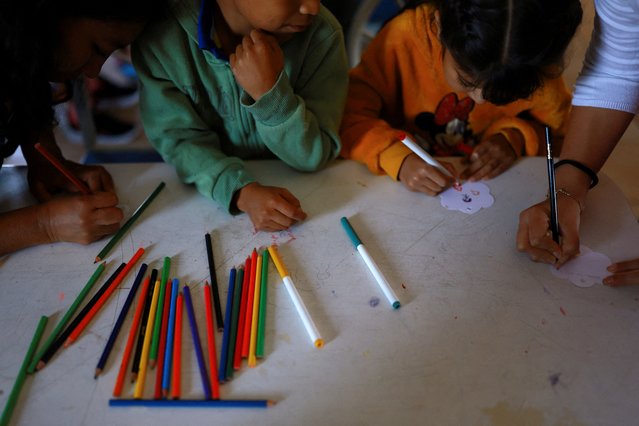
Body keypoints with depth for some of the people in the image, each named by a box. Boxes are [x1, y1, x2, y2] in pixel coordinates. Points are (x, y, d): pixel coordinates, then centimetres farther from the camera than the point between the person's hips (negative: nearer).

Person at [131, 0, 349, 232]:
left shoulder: (322, 33, -18)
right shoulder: (158, 35, -18)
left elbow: (314, 157, -16)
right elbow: (177, 138, -14)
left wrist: (269, 90, -33)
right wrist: (243, 192, -31)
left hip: (291, 186, 0)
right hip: (205, 196, 1)